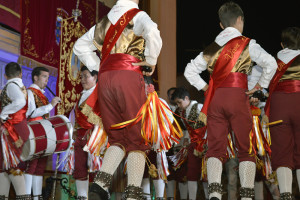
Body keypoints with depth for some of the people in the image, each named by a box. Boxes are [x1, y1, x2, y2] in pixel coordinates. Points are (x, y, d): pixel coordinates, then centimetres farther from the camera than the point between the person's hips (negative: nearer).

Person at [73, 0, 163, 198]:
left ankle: (101, 181, -9)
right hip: (129, 76, -5)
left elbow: (80, 46, 29)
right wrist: (151, 61, -2)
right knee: (137, 137, -1)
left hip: (105, 78, 5)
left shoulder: (105, 22, 25)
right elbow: (152, 32, -15)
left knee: (117, 138, 12)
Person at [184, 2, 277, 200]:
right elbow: (271, 63, -7)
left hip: (215, 98, 3)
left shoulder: (212, 48, 16)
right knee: (246, 149, 4)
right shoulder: (247, 44, 4)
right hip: (238, 96, -3)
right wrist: (260, 86, 4)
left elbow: (190, 71, 18)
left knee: (215, 148, 2)